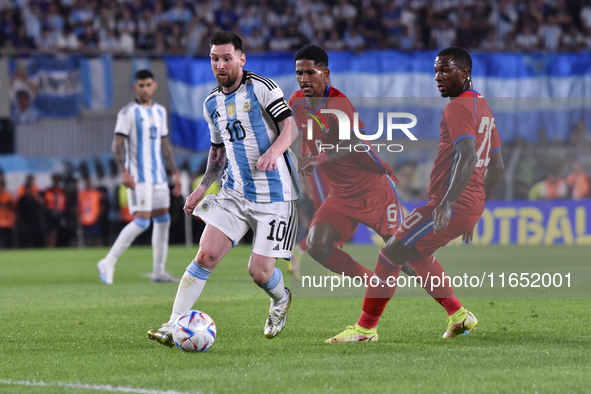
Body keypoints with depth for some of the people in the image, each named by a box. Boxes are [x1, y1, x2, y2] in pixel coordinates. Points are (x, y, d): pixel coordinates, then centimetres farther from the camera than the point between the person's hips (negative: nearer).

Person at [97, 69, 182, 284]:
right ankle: (108, 262, -12)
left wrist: (175, 173, 17)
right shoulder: (129, 112, -7)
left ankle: (158, 271, 12)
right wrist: (123, 172, -23)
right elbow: (117, 144, -11)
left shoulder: (160, 111, 14)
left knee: (163, 219, 6)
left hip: (158, 175, 7)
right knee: (142, 220, -16)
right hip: (138, 176, -7)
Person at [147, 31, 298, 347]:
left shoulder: (261, 87, -8)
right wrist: (202, 188, 17)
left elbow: (290, 126, -14)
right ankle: (174, 325, -12)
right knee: (206, 254, -12)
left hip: (274, 195, -5)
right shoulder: (212, 103, 12)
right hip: (234, 192, 5)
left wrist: (274, 151, -34)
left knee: (259, 271, -7)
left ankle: (280, 300, 28)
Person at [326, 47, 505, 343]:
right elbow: (497, 167, 22)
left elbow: (468, 157, -27)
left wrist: (448, 202, -35)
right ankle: (458, 315, 22)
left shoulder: (457, 108, -12)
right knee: (416, 256, 26)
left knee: (391, 255, -5)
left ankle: (366, 327, -1)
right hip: (472, 206, 10)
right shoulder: (482, 106, 18)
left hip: (453, 205, -10)